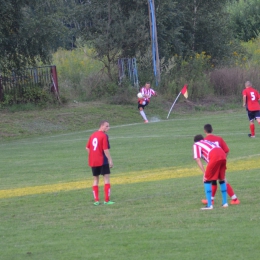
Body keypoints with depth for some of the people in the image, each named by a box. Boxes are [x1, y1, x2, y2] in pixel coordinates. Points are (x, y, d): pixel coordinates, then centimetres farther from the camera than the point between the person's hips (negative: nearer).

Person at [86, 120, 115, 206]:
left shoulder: (93, 135, 10)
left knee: (96, 179, 12)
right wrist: (110, 160, -12)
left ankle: (96, 200, 9)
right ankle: (107, 200, -6)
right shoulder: (104, 136, -12)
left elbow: (87, 148, 12)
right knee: (106, 178, -1)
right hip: (102, 161, -7)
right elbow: (105, 149, -17)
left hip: (93, 161, 7)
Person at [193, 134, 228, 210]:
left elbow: (198, 159, 5)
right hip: (223, 155, 6)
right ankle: (225, 203, 26)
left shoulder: (196, 144, 20)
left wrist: (204, 173, 0)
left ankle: (209, 205, -2)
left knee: (207, 180, 5)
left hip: (214, 157, -6)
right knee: (222, 179, 23)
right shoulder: (208, 142, 37)